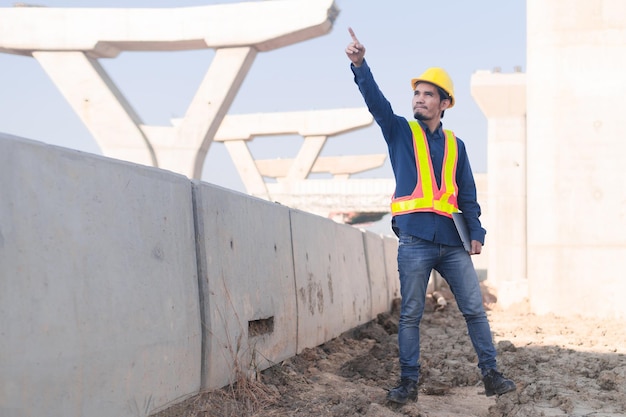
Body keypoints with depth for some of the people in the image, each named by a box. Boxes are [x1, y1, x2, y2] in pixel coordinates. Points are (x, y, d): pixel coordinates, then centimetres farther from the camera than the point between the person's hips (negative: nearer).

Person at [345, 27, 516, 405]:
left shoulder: (455, 145, 14)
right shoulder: (400, 131, 7)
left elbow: (468, 194, 13)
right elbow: (376, 101, -10)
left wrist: (476, 232, 1)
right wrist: (360, 66, -25)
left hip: (452, 242, 3)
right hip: (415, 241, -3)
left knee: (475, 309, 4)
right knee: (411, 315, 1)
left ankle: (491, 375, 13)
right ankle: (409, 383, 9)